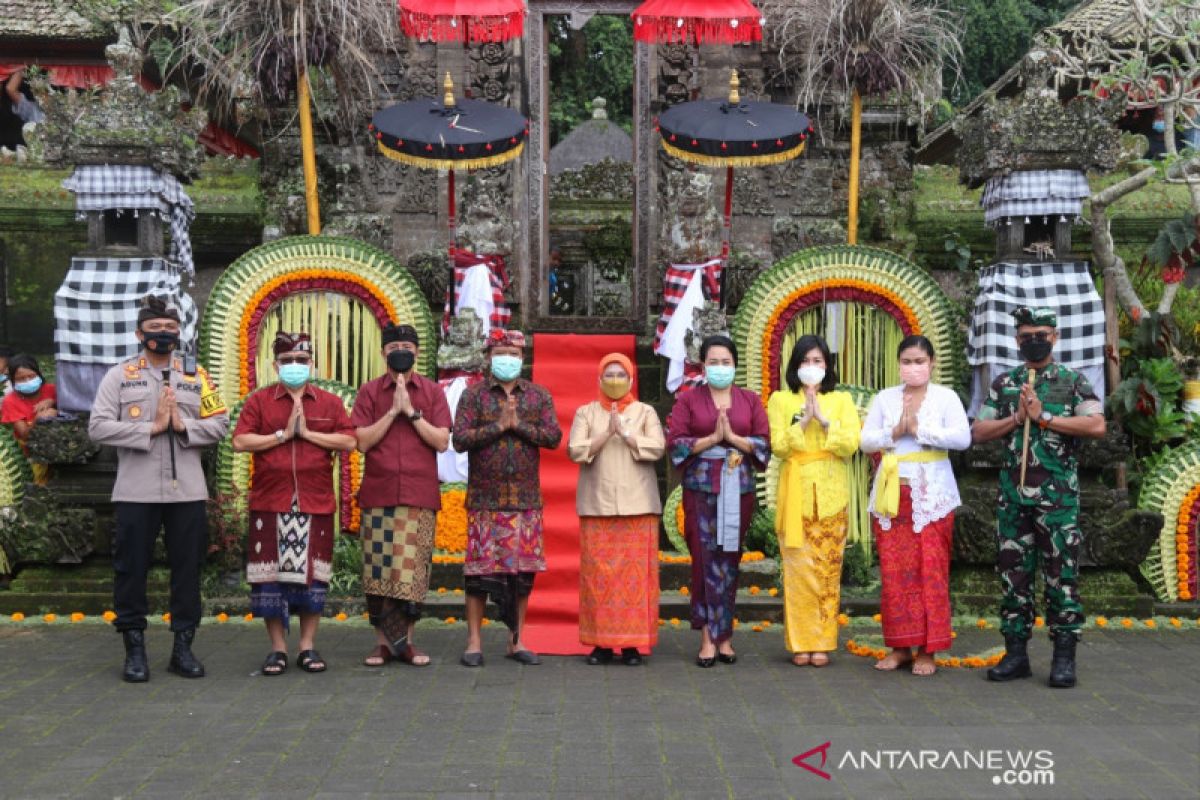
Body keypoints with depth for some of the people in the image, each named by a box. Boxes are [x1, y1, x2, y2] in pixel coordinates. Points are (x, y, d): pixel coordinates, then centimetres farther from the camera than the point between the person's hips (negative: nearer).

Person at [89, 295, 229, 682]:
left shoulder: (197, 376, 12)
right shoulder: (119, 375, 5)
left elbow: (219, 424, 6)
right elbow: (98, 427, -6)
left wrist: (183, 425, -12)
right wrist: (151, 428, -14)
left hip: (188, 490, 2)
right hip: (136, 491, -2)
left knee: (187, 567, 6)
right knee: (132, 567, 2)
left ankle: (183, 646, 16)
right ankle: (134, 648, 14)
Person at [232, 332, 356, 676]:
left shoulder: (330, 402, 9)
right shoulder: (259, 401, 6)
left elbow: (349, 441, -3)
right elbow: (240, 441, -4)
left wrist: (308, 432, -9)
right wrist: (283, 434, -9)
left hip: (316, 504, 1)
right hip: (270, 503, -1)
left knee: (313, 573, 4)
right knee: (271, 574, 1)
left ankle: (308, 647, 14)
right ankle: (277, 648, 12)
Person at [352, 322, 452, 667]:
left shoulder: (433, 392, 9)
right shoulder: (370, 391, 8)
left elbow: (442, 441, -1)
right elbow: (362, 441, -2)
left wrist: (412, 412, -8)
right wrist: (393, 411, -9)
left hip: (420, 495, 0)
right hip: (378, 493, 0)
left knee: (413, 570, 1)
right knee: (378, 570, 1)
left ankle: (406, 641, 11)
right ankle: (383, 642, 10)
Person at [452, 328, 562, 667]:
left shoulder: (539, 395, 10)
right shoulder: (474, 394, 4)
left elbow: (554, 436, -2)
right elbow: (460, 439, -7)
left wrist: (519, 424, -12)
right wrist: (498, 425, -14)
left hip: (527, 499, 2)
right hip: (485, 498, -2)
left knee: (524, 569, 4)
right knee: (480, 567, -2)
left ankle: (517, 641, 15)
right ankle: (474, 642, 7)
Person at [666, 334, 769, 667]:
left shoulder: (750, 400, 11)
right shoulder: (688, 400, 6)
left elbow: (764, 443, 4)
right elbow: (675, 442, -3)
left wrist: (733, 437, -11)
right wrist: (712, 438, -13)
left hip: (739, 488, 2)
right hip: (701, 487, -2)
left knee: (730, 559, 4)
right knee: (705, 558, -5)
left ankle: (722, 634, 12)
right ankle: (709, 637, -2)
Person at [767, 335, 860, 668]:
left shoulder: (842, 400, 10)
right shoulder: (780, 400, 7)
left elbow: (851, 444, -3)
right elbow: (779, 447, -4)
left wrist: (823, 419, -12)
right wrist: (804, 420, -13)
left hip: (831, 494, 1)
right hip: (795, 493, -1)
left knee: (828, 568, -1)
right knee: (798, 568, -4)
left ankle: (822, 643, 7)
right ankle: (800, 643, 3)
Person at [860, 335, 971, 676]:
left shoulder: (946, 397, 3)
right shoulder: (884, 398, 11)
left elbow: (962, 437, -12)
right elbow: (866, 441, 4)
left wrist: (919, 430, -13)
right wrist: (896, 432, -11)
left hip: (931, 495, -2)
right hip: (891, 493, 2)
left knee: (930, 570, -3)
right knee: (894, 570, 1)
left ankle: (927, 650, 3)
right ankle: (900, 645, 9)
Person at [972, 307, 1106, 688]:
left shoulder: (1073, 382, 2)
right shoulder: (1003, 384, 10)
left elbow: (1097, 426, -12)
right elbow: (978, 432, 7)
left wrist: (1044, 417, -13)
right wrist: (1016, 418, -8)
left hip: (1058, 496, -3)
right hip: (1013, 495, 3)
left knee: (1062, 573, 0)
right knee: (1013, 572, 6)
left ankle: (1064, 656, 7)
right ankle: (1016, 653, 14)